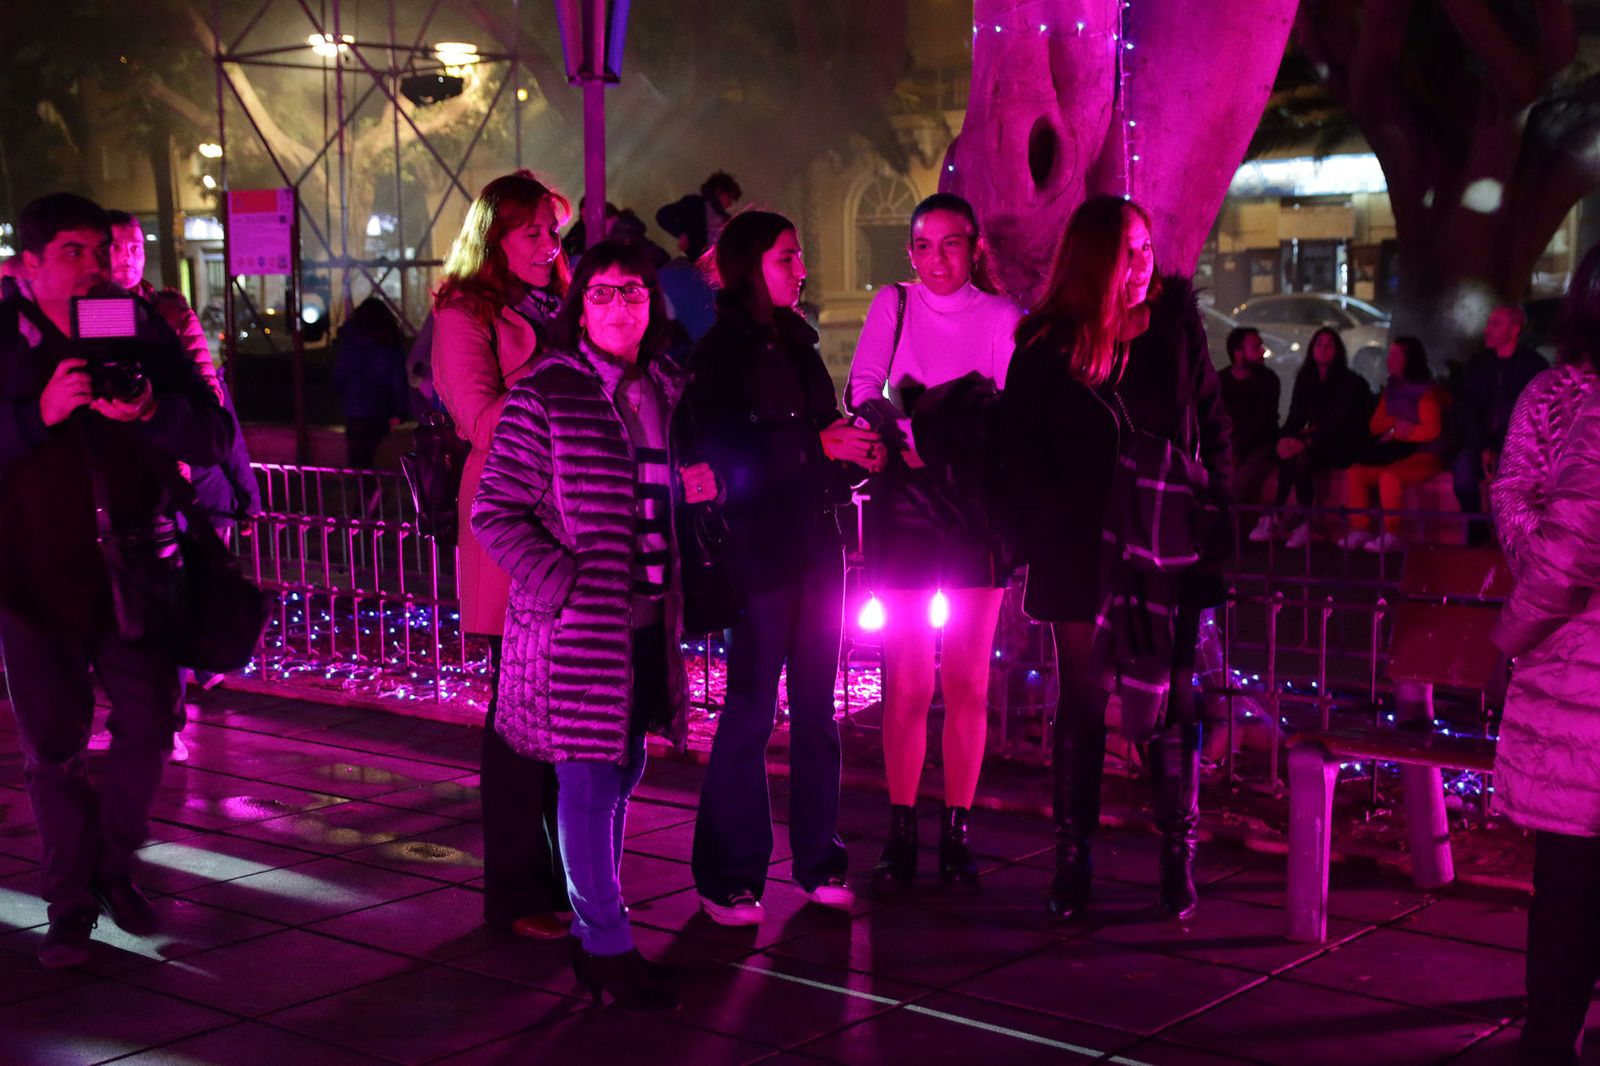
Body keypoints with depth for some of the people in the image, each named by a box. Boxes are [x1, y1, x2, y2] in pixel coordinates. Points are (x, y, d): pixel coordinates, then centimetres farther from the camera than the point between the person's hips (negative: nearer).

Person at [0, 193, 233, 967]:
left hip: (133, 567, 2)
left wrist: (151, 411, -24)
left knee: (149, 728, 4)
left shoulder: (143, 329, 1)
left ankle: (115, 867, 27)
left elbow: (213, 439, -5)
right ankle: (70, 904, 16)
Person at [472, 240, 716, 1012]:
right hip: (578, 627, -7)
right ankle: (608, 949, 7)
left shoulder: (663, 391, 11)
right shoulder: (544, 396, -10)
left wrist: (689, 487, 6)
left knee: (620, 775, 14)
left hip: (645, 623, 7)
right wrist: (561, 584, -17)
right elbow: (494, 513, -9)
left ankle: (593, 931, 27)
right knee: (589, 781, -2)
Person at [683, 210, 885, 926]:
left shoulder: (796, 343, 16)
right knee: (750, 711, -2)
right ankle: (727, 875, 8)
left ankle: (818, 860, 20)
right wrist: (819, 445, -21)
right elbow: (724, 456, -17)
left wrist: (857, 451, 1)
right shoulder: (720, 352, -6)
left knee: (816, 707, 10)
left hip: (816, 545, 7)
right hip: (760, 550, -7)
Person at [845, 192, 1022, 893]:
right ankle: (900, 836, 10)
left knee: (968, 683, 4)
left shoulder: (1001, 316, 3)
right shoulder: (893, 305, 5)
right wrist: (904, 433, -25)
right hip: (903, 506, 0)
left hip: (975, 507, 0)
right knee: (906, 683, 0)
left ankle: (957, 835, 13)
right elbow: (862, 387, -7)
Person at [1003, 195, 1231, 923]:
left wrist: (1213, 507, 0)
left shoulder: (1174, 322, 5)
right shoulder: (1044, 344, 0)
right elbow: (1023, 448, 4)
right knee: (1083, 703, 4)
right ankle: (1072, 864, 10)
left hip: (1168, 547, 1)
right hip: (1083, 553, -1)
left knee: (1171, 701, 2)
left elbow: (1211, 420, 9)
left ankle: (1179, 860, 10)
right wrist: (1048, 524, -6)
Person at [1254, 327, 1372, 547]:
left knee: (1301, 458, -33)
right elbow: (1296, 416, 5)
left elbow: (1340, 421, -16)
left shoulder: (1349, 381, -6)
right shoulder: (1305, 379, 11)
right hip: (1315, 441, 5)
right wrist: (1285, 438, -18)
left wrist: (1308, 442, -29)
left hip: (1341, 446, -5)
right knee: (1288, 454, -28)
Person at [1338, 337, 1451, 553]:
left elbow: (1432, 430, -14)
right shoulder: (1391, 389, 16)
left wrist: (1396, 432, -9)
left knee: (1389, 475, -35)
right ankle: (1359, 531, -17)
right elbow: (1375, 425, 14)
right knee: (1355, 472, -14)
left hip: (1423, 456, -7)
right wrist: (1395, 422, -7)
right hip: (1396, 453, 7)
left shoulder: (1427, 392, -6)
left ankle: (1391, 535, -30)